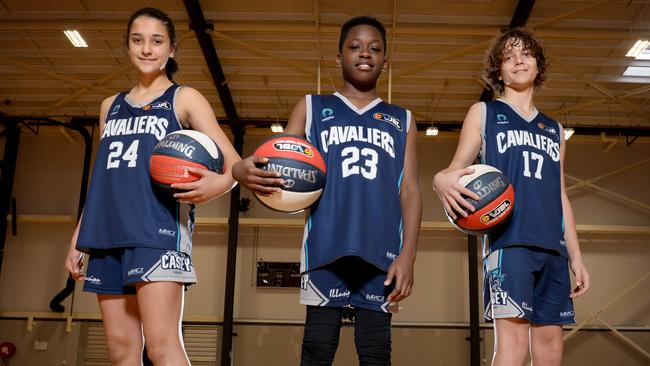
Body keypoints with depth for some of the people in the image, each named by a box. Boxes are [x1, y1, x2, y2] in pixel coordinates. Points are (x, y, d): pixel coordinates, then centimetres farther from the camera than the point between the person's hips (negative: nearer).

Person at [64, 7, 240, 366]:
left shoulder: (184, 99, 6)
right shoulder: (110, 106, 21)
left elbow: (233, 163, -3)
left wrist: (218, 183, -26)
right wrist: (78, 238, 18)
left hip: (158, 229, -5)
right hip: (108, 236, 5)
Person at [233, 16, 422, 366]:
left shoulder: (402, 120, 19)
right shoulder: (311, 108, 16)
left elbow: (410, 191, 10)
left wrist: (407, 254, -4)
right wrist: (246, 170, -19)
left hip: (381, 250, 1)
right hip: (326, 245, -1)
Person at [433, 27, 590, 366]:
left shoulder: (554, 130, 23)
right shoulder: (483, 113, 12)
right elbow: (457, 170, 2)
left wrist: (576, 257, 16)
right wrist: (442, 180, -24)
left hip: (553, 246, 5)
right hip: (508, 238, -5)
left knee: (550, 336, 1)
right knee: (512, 335, -16)